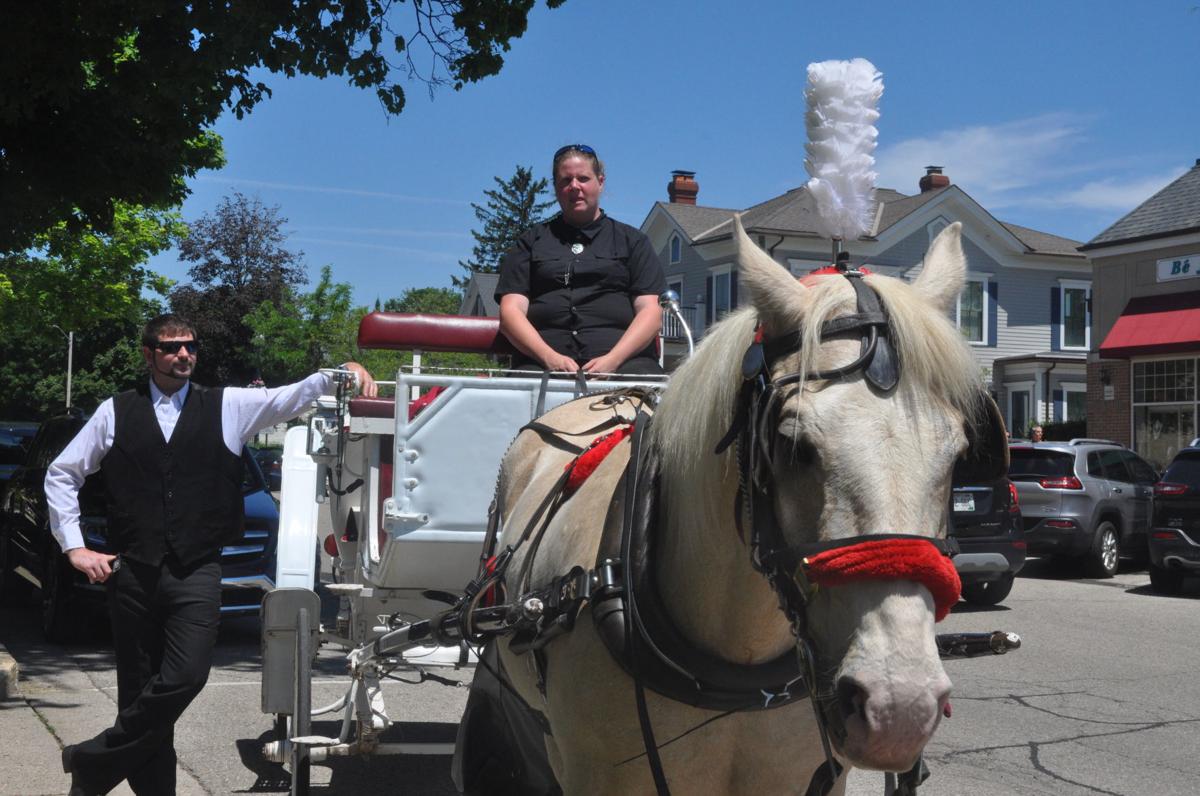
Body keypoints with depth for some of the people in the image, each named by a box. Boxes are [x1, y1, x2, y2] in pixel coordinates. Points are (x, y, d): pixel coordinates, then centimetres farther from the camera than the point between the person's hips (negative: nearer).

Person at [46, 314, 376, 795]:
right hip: (133, 573, 1)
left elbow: (291, 397, -4)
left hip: (196, 574, -1)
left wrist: (340, 371, -22)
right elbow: (61, 474, 14)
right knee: (139, 688, 6)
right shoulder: (117, 411, 8)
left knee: (185, 678, -15)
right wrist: (74, 547, 6)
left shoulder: (227, 406, 7)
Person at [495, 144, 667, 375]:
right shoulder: (531, 241, 22)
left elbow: (651, 312, 9)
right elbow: (511, 311, 10)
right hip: (541, 359, 0)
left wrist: (612, 360, -10)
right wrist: (551, 358, -9)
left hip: (622, 357, 0)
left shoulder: (632, 241, 21)